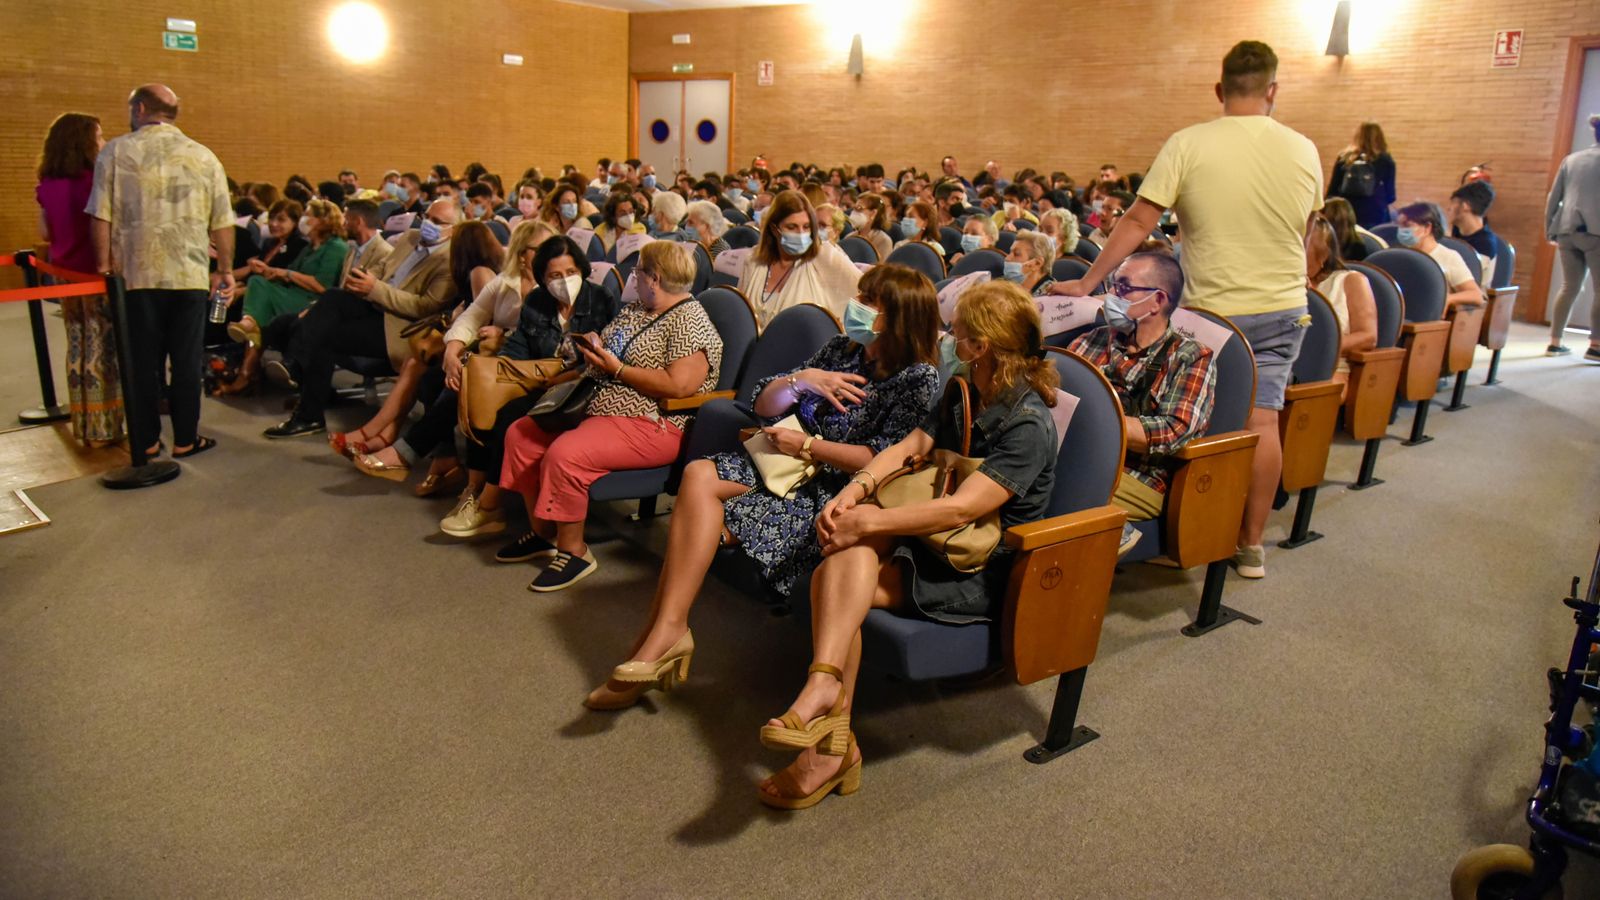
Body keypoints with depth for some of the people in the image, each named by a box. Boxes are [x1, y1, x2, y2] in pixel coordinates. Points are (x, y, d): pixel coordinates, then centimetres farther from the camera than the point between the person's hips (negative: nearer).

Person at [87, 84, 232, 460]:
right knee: (186, 361, 7)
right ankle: (185, 439, 12)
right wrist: (225, 270, 13)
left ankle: (146, 441, 15)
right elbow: (223, 223, 4)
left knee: (143, 361, 8)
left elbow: (100, 216, -3)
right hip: (190, 275, 0)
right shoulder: (203, 157, 4)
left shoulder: (115, 152, 1)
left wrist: (104, 265, 5)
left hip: (137, 274, 0)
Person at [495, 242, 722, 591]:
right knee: (520, 434, 6)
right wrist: (591, 348, 1)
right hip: (593, 406, 11)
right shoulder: (633, 312, 16)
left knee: (564, 454, -30)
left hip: (648, 425, -11)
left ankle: (574, 551, -11)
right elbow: (606, 354, 26)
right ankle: (543, 533, 13)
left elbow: (678, 385, -26)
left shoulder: (690, 322, -14)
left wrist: (617, 369, -18)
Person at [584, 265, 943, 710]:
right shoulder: (842, 349, 15)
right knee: (699, 474, -20)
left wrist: (807, 446, -14)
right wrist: (801, 380, -7)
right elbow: (762, 405, 13)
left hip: (836, 490, -7)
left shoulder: (919, 378, -6)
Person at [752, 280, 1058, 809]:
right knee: (847, 557, -25)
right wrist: (856, 489, -15)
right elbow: (908, 447, 4)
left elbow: (960, 509, -25)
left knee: (835, 579, -24)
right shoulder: (967, 394, 13)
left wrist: (871, 522, -24)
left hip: (982, 573, -7)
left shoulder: (1027, 424, -16)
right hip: (939, 542, 7)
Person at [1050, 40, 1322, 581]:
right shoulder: (1304, 152, 1)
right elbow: (1303, 234, 13)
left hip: (1211, 309, -3)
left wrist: (1087, 283, -6)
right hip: (1283, 310, 3)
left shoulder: (1187, 145, -10)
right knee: (1262, 420, 5)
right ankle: (1252, 544, 13)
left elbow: (1138, 223, -12)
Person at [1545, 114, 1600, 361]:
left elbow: (1553, 198, 14)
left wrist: (1550, 230, 20)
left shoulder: (1571, 159, 15)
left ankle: (1555, 342, 9)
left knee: (1569, 287, 12)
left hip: (1567, 231, 5)